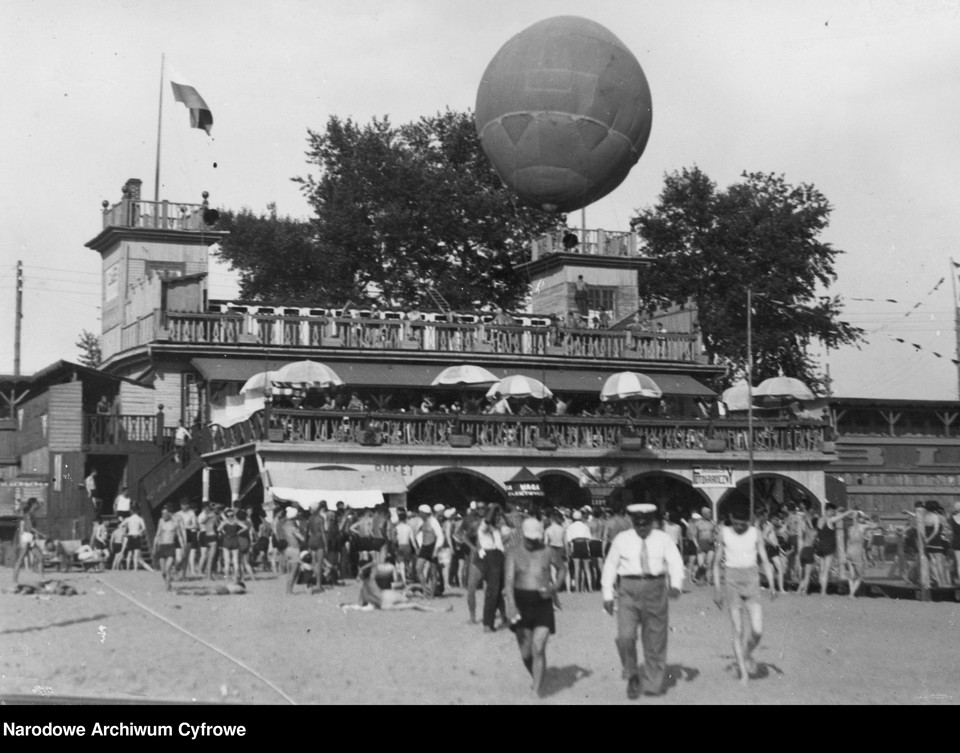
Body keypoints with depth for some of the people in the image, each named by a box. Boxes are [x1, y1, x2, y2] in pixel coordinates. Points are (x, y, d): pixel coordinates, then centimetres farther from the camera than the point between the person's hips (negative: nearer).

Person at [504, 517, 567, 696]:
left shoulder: (548, 552, 2)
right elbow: (509, 579, -13)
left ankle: (536, 692, -9)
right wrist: (511, 604, -27)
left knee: (538, 649, -12)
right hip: (521, 602, 1)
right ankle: (537, 679, 35)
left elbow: (562, 568, 21)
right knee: (526, 652, 6)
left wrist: (555, 587, 3)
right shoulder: (514, 552, -1)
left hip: (543, 603, -1)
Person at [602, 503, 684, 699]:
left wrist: (676, 585, -27)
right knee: (625, 636, -15)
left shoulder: (663, 539, 2)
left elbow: (675, 562, -9)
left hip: (655, 589, 1)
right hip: (628, 589, -1)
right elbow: (610, 565, 8)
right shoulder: (622, 540, 4)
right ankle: (632, 675, 9)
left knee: (655, 639, 7)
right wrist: (607, 595, 4)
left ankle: (653, 685, 21)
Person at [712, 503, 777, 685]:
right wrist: (717, 589, 5)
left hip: (751, 580, 1)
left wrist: (772, 585, -9)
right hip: (731, 579, -1)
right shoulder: (724, 533, 2)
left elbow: (765, 561, 3)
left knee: (757, 629, -10)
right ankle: (743, 672, 3)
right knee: (738, 630, -4)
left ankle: (748, 655, 21)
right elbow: (717, 563, 9)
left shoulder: (755, 533, 2)